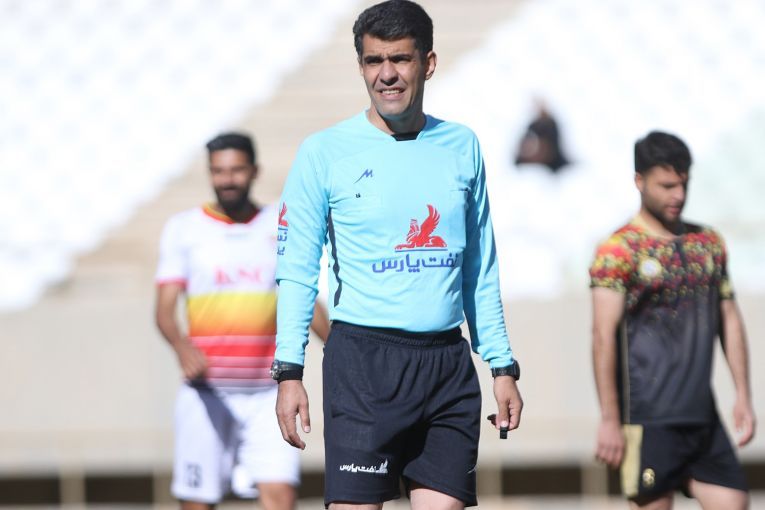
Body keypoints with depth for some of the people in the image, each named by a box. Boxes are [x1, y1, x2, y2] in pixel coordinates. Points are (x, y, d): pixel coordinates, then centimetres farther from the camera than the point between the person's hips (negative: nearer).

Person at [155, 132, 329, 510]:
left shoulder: (280, 225, 9)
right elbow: (165, 308, -3)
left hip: (268, 394, 1)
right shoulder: (184, 229, 5)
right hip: (207, 393, -1)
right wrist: (182, 347, -23)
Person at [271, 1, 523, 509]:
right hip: (363, 360, -4)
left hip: (449, 364, 4)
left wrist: (503, 364, 12)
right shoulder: (324, 152, 0)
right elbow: (296, 271, 1)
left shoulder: (462, 147, 11)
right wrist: (289, 371, -7)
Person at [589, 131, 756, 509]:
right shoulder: (618, 251, -7)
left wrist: (743, 396, 10)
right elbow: (604, 337, -11)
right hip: (649, 419, -6)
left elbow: (730, 321, 17)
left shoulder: (709, 244, 13)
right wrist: (610, 420, -15)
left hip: (703, 417, 6)